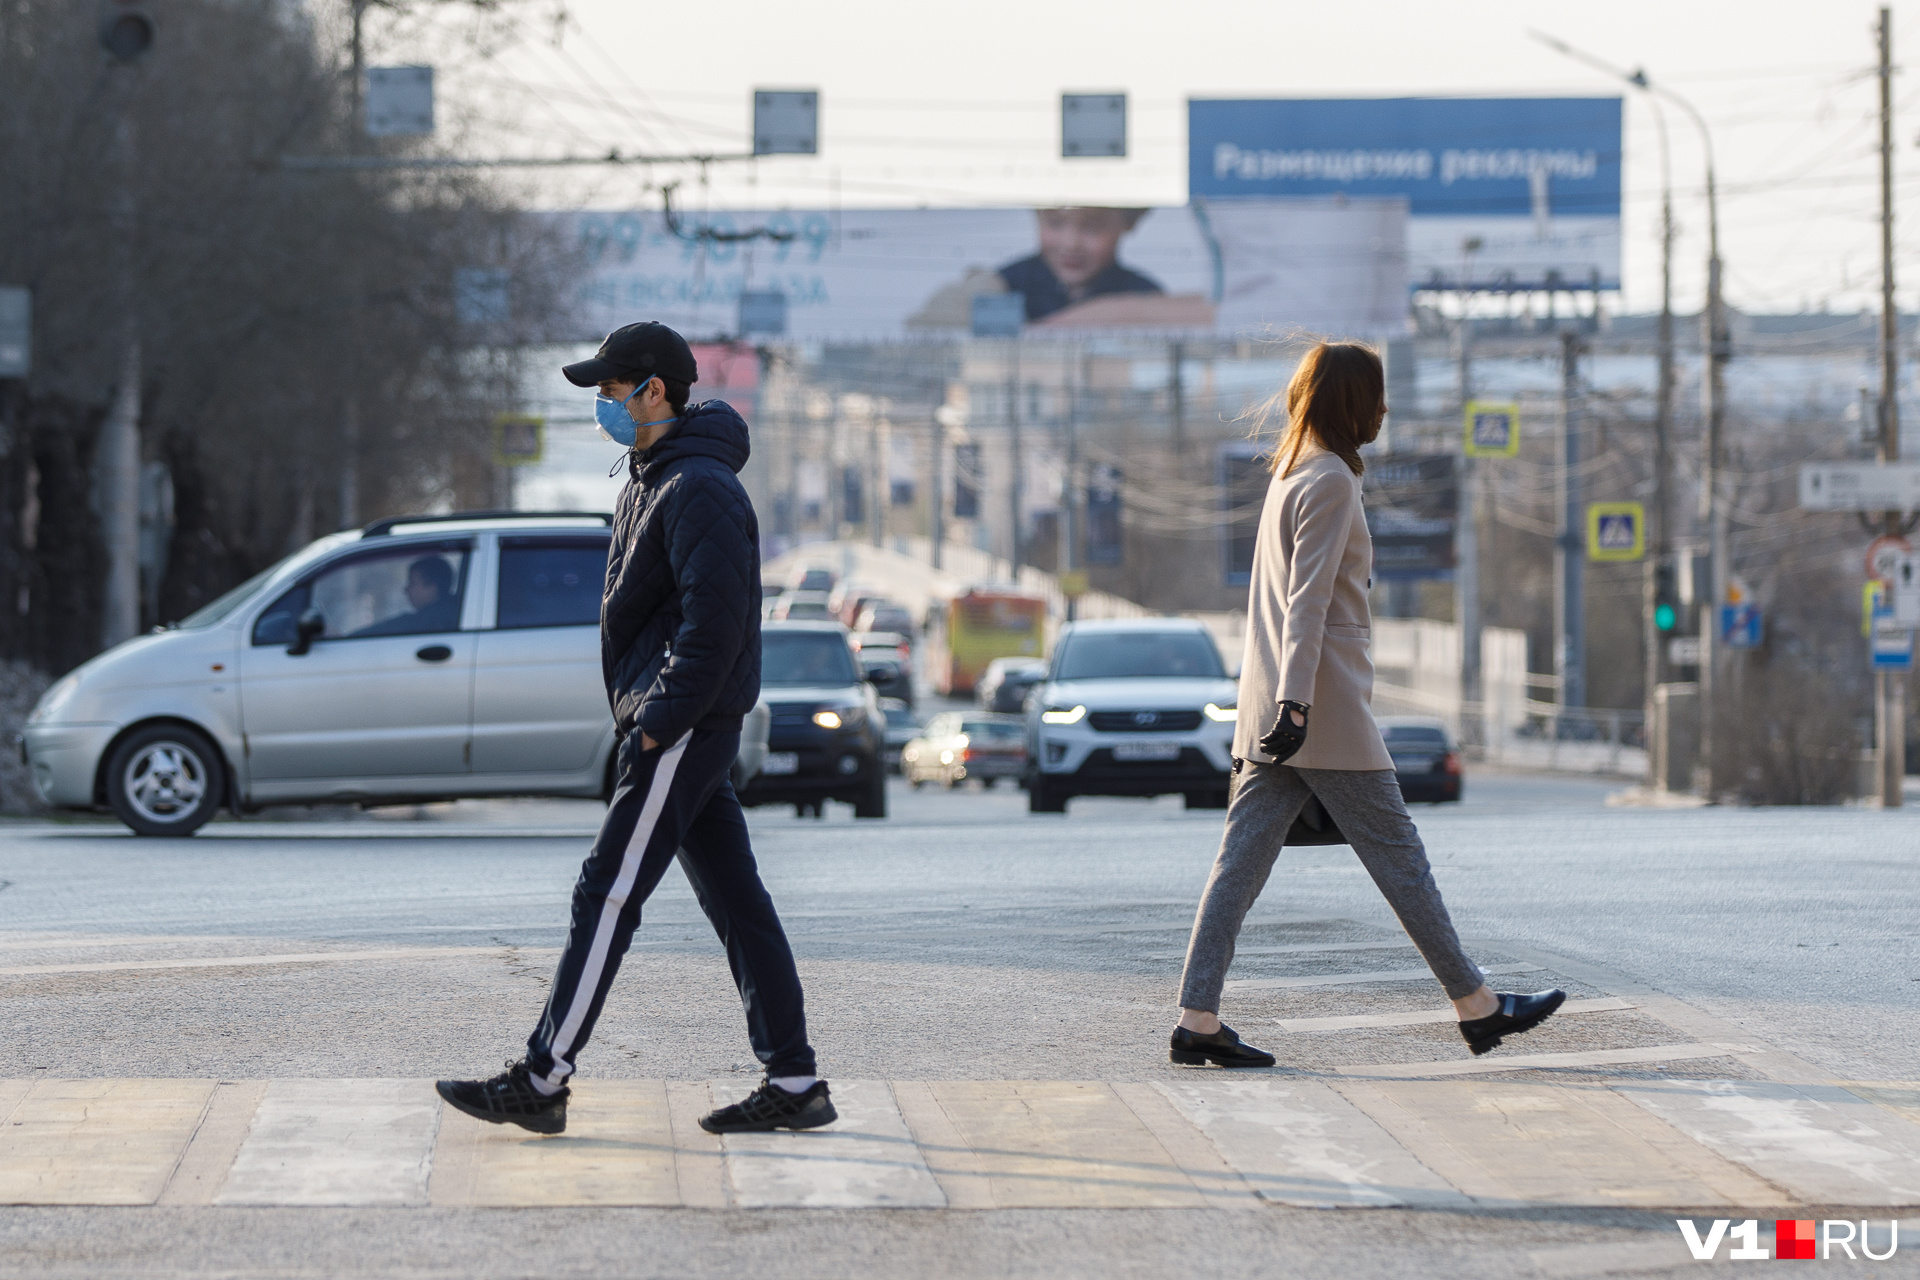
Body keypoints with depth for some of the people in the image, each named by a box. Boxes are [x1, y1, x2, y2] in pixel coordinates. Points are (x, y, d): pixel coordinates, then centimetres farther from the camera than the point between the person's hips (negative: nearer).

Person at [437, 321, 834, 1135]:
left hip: (684, 728, -10)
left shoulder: (699, 490, -16)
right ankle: (793, 1082, 9)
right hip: (671, 725, 10)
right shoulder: (651, 480, 17)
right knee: (735, 901, 8)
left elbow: (714, 621, -23)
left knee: (607, 894, -8)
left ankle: (542, 1080, -6)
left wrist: (657, 723, -21)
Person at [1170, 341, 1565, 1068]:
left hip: (1268, 711, 9)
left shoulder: (1290, 476, 18)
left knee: (1240, 865, 2)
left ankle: (1197, 1021, -3)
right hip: (1328, 714, -9)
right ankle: (1477, 1007, 9)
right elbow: (1307, 603, -19)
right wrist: (1295, 702, -24)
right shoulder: (1330, 482, -11)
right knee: (1398, 857, 0)